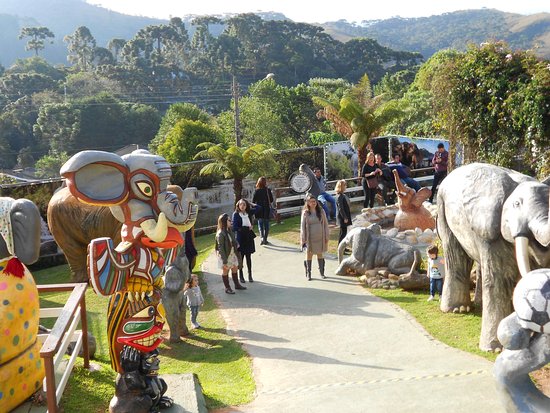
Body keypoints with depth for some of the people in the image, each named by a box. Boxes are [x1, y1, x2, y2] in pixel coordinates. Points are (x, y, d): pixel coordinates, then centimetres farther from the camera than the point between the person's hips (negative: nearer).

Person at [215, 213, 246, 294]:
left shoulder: (229, 231, 1)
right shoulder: (220, 234, -24)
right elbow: (220, 248, -24)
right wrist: (224, 261, -23)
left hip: (232, 254, 8)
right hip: (225, 255, -8)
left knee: (235, 269, 19)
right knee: (225, 271, 9)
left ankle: (237, 285, 37)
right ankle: (227, 288, 24)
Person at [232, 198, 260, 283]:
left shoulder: (248, 213, 2)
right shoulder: (236, 214, -9)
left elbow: (257, 207, 9)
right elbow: (234, 227, -14)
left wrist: (249, 203, 3)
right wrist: (246, 228, -12)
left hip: (249, 237, 4)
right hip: (240, 238, -4)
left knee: (248, 257, 10)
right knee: (241, 257, 4)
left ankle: (250, 275, 18)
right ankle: (241, 276, 15)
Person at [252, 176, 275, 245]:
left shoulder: (256, 191, -8)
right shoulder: (268, 190, -8)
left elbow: (253, 201, -6)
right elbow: (271, 200, -2)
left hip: (259, 211, 0)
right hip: (267, 210, 0)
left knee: (260, 225, 8)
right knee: (266, 225, 11)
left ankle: (262, 237, -13)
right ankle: (265, 240, 15)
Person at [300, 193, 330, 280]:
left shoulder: (321, 211, 1)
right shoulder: (305, 213, -5)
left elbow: (325, 224, 4)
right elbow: (302, 226, -3)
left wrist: (326, 236, 2)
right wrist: (303, 239, -7)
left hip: (320, 237, 2)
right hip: (310, 238, -2)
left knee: (320, 254, 12)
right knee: (309, 254, 5)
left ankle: (322, 272, 21)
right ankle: (308, 274, 14)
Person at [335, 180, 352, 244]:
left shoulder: (343, 195, 10)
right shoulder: (339, 196, -20)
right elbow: (340, 208, -22)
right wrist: (345, 218, -20)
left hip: (345, 216, 9)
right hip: (342, 217, -9)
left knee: (344, 231, 15)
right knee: (343, 232, -2)